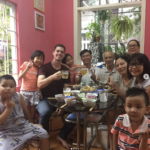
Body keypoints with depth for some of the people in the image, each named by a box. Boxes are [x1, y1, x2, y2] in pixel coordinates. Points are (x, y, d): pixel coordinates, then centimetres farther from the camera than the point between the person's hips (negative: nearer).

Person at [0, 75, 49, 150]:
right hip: (6, 132, -3)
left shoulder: (19, 96, -5)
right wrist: (8, 108, -25)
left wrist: (28, 123, 17)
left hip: (24, 126, 3)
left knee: (44, 134, -4)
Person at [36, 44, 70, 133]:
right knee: (45, 112, -35)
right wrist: (52, 77, -37)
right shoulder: (45, 67, -1)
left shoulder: (65, 70, 10)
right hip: (45, 99, -3)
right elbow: (39, 85, -18)